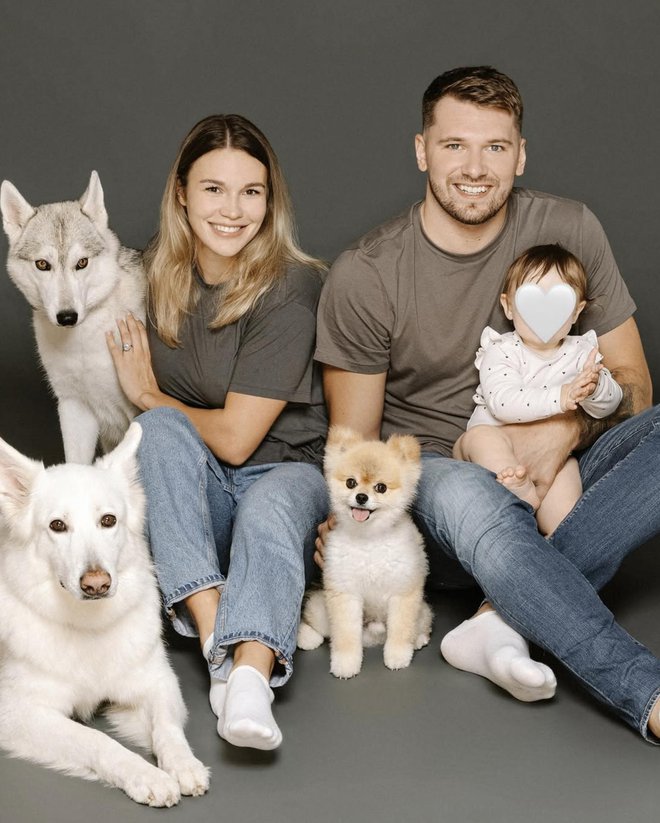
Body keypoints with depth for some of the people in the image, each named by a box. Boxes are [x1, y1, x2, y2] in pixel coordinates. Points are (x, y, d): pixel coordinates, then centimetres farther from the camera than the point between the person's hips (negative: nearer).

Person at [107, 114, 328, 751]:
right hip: (191, 495, 4)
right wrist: (155, 409, 0)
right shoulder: (163, 277, 2)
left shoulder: (291, 290, -16)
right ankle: (216, 641, -37)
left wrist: (148, 395, -3)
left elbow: (234, 436, -17)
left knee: (269, 513, -36)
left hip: (285, 473, -4)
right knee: (161, 428, -27)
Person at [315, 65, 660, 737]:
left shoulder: (567, 229, -1)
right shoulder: (363, 277, -7)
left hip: (553, 482, 3)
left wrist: (568, 428, -17)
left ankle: (505, 618, -33)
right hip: (426, 477, -3)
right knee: (465, 493, -39)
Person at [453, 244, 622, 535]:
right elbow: (503, 402, -26)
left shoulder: (580, 352, 5)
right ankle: (524, 494, -40)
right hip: (496, 450, -2)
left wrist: (594, 388, -30)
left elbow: (609, 405, -4)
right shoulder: (501, 352, -7)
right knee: (481, 436, -31)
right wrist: (559, 397, -37)